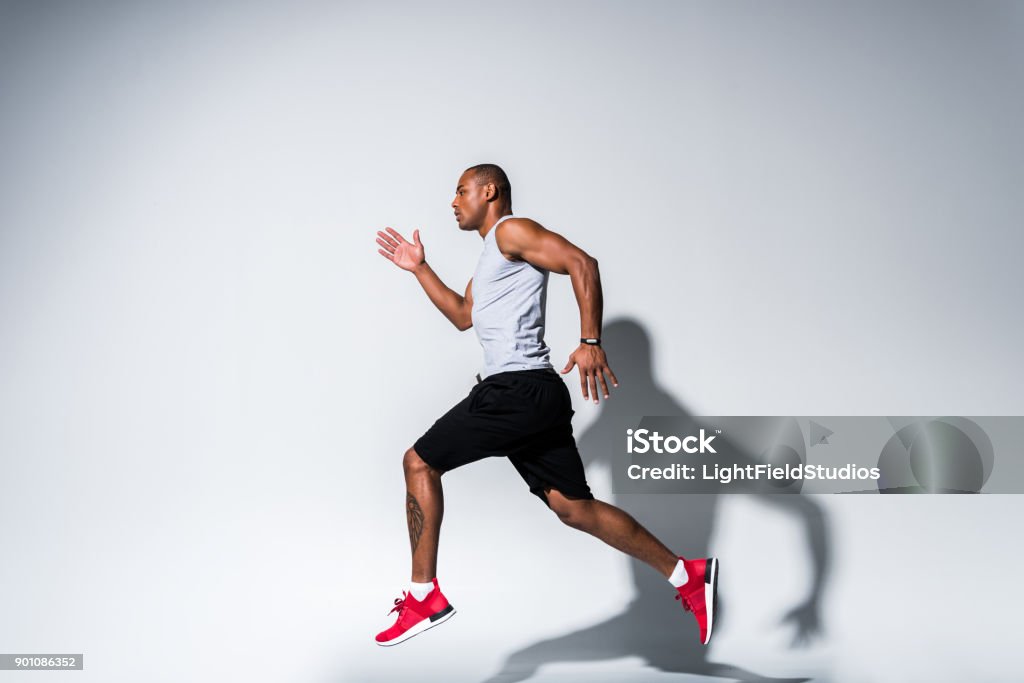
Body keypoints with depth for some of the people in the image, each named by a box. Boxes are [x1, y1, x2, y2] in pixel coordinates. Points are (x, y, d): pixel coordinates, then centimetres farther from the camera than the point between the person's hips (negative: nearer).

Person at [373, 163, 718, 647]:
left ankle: (424, 595, 4)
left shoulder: (510, 231, -3)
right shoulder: (491, 256, 28)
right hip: (530, 392, 10)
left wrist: (590, 342, -24)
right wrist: (419, 269, 34)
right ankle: (687, 576, 5)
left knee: (418, 463, 0)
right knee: (573, 506, 5)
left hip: (516, 388, -10)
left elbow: (581, 263, -17)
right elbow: (462, 316, 38)